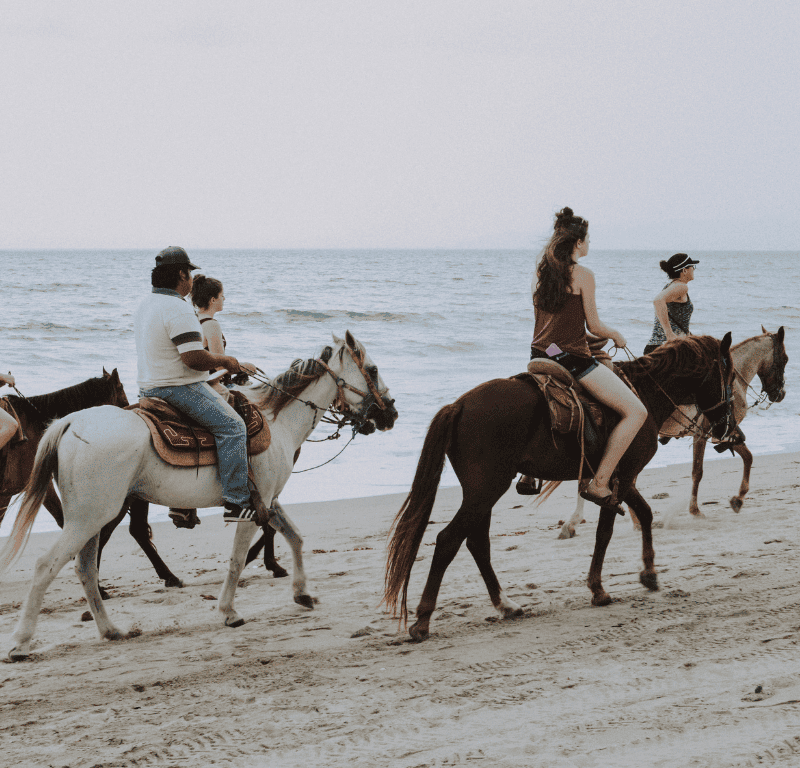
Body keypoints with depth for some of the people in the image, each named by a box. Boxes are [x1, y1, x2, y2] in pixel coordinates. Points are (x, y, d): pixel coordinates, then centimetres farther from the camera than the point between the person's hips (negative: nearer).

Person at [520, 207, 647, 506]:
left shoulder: (541, 273, 11)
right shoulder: (583, 275, -9)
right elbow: (594, 326, -7)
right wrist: (616, 335, 14)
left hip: (540, 356, 8)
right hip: (571, 358, -8)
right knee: (636, 412, -8)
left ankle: (529, 473, 36)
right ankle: (599, 483, -13)